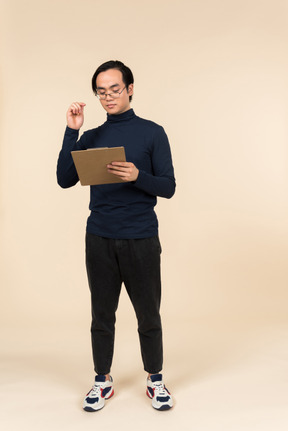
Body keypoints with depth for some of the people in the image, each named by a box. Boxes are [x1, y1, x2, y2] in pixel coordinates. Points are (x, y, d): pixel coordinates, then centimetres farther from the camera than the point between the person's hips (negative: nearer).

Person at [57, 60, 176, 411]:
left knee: (148, 315, 7)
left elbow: (168, 187, -3)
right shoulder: (91, 137, 10)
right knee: (102, 314, 11)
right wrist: (71, 132, -6)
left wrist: (138, 176, -22)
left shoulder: (152, 133, 2)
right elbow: (65, 180, -1)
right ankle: (102, 382, 28)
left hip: (141, 240, -2)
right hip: (99, 240, 3)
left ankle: (155, 381, 27)